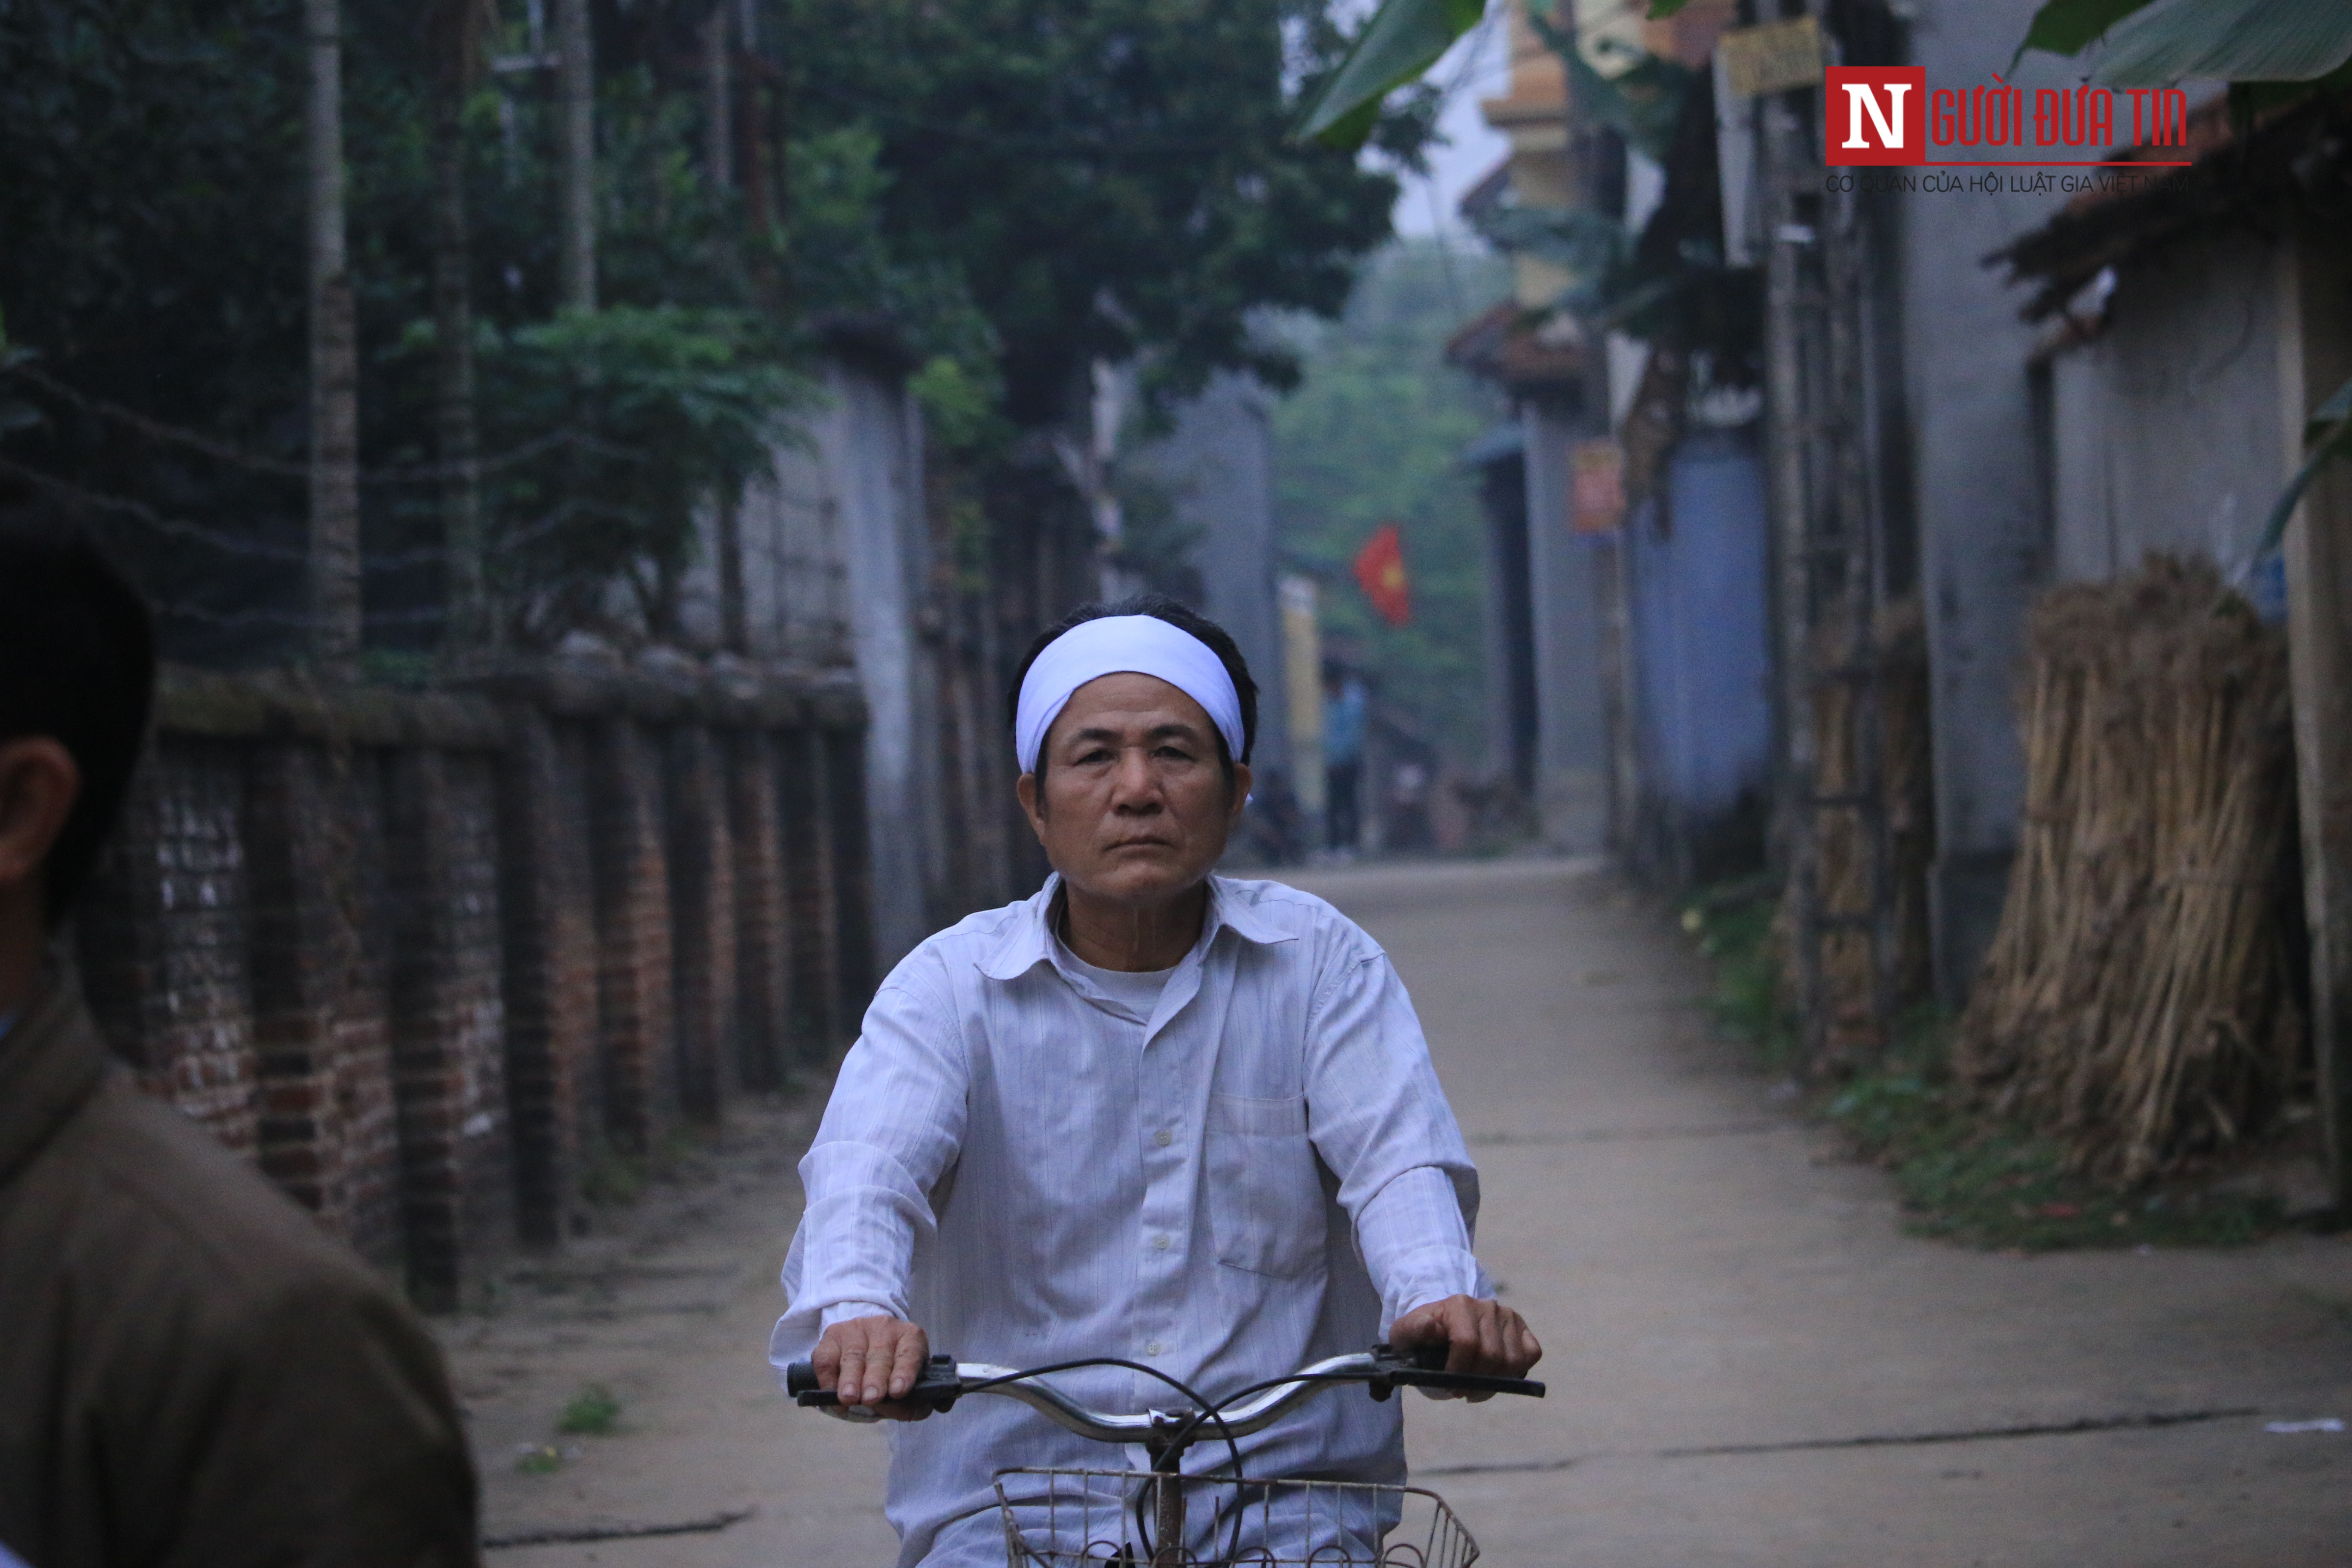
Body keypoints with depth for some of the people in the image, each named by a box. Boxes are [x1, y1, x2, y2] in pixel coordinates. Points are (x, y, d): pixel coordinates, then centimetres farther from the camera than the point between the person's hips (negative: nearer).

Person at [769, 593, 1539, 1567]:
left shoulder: (1319, 964, 6)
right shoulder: (954, 985, 4)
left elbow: (1398, 1156, -8)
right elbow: (867, 1164, -14)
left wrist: (1439, 1295, -31)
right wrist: (857, 1308, -37)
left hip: (1284, 1487, 0)